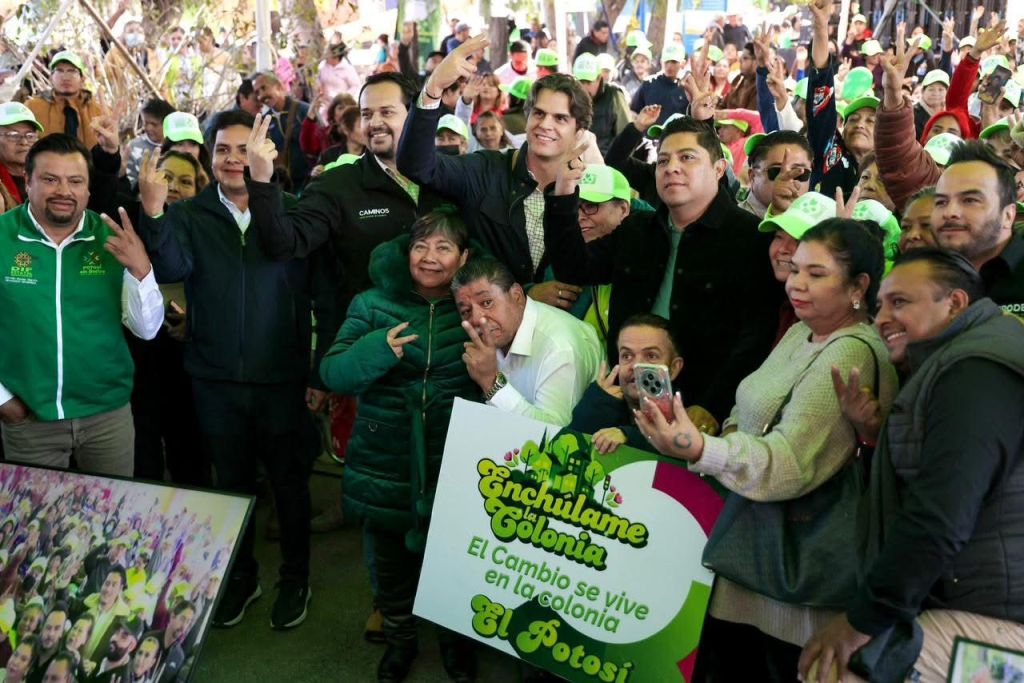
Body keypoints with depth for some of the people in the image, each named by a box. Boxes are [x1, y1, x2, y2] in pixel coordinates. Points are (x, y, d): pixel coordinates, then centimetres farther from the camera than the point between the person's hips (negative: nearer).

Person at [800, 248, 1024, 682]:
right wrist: (874, 434, 3)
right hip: (965, 604, 10)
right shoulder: (952, 369, 18)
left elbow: (940, 520, -25)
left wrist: (864, 618, -17)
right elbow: (916, 493, 19)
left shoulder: (977, 371, -16)